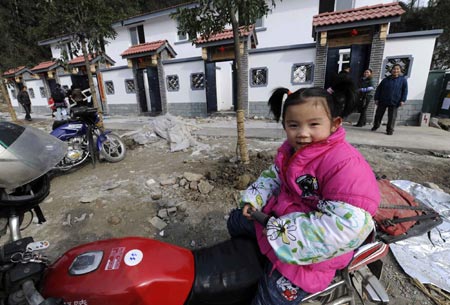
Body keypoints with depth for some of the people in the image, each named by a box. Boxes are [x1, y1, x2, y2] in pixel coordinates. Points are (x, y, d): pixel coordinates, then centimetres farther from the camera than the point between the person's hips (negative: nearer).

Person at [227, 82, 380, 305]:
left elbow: (347, 224, -34)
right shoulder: (290, 149, -4)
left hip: (314, 243, -7)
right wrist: (253, 199, -6)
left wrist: (283, 230, -30)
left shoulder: (346, 165, -30)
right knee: (236, 220, 23)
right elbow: (273, 176, 10)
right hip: (280, 215, 8)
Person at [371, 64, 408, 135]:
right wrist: (376, 99, -1)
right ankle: (376, 126, 29)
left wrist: (402, 100, -8)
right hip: (382, 101, 1)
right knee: (378, 114, 9)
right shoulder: (386, 80, 4)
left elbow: (405, 91, 1)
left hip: (394, 102, -1)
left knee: (392, 117, 0)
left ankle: (390, 130, 9)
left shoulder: (403, 80, 2)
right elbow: (378, 89, 6)